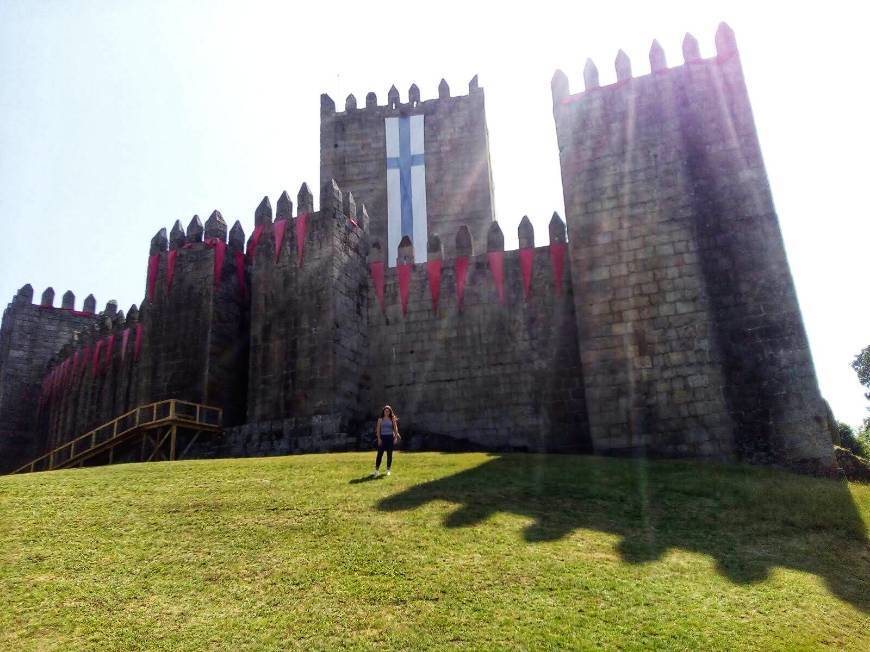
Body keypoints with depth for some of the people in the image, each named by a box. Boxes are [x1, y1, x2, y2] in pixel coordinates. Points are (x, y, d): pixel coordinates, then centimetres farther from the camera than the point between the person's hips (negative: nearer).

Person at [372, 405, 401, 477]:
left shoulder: (392, 419, 5)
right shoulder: (380, 419, 3)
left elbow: (395, 428, 5)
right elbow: (378, 429, 1)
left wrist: (396, 437, -3)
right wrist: (379, 438, -7)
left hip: (390, 437, 1)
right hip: (382, 437, -1)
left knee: (389, 454, 5)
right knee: (380, 453, -6)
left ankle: (388, 470, 14)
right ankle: (376, 470, -2)